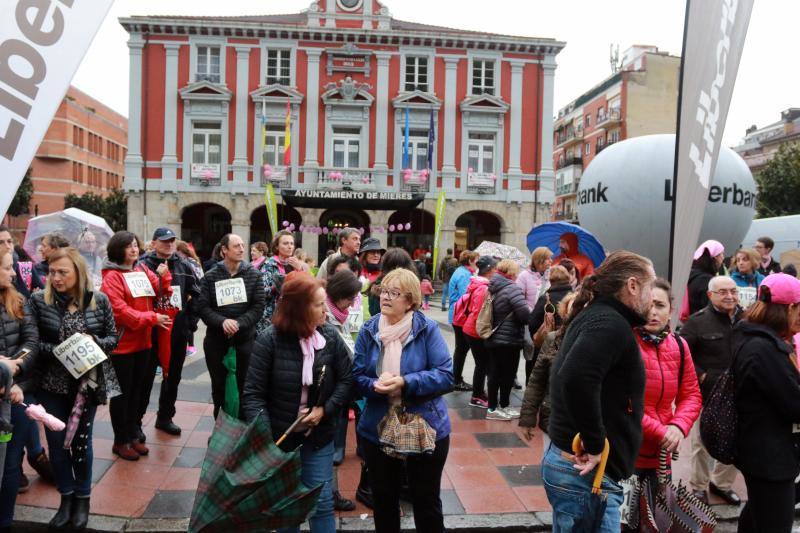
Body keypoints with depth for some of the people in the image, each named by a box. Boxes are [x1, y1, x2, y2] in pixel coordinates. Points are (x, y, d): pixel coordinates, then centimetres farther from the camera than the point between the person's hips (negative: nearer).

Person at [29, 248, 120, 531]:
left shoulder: (99, 299, -5)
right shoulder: (39, 300, -6)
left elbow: (113, 338, 1)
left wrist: (93, 342, -18)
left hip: (87, 381, 0)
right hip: (52, 383, 1)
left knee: (81, 441, 10)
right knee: (56, 442, 8)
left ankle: (82, 498, 28)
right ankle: (66, 497, 29)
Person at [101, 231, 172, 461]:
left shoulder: (143, 270, 9)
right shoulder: (112, 276, -11)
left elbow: (161, 294, 7)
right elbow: (119, 310, -19)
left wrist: (163, 277, -11)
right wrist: (152, 318, -21)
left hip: (142, 341, 7)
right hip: (121, 343, -6)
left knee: (137, 390, 15)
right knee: (122, 393, 5)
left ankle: (133, 435, 28)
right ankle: (120, 441, 17)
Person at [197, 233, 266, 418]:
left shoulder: (254, 275, 1)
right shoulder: (210, 276, 1)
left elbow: (258, 307, -6)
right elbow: (202, 307, -6)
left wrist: (239, 323, -20)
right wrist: (222, 322, -22)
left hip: (245, 339, -1)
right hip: (216, 340, 1)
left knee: (245, 387, 5)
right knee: (219, 387, 13)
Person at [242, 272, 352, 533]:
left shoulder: (331, 338, -8)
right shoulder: (269, 340, -17)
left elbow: (346, 379, -1)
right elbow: (253, 392, -16)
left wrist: (325, 409, -14)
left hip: (319, 436, 2)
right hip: (279, 436, -1)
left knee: (322, 502, 10)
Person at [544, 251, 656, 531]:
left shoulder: (593, 316, 12)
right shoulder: (611, 324, -18)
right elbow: (576, 380, -34)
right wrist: (596, 444, -23)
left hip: (566, 461, 10)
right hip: (586, 471, -10)